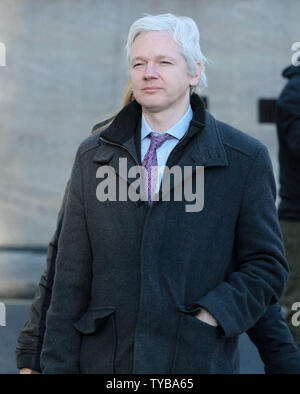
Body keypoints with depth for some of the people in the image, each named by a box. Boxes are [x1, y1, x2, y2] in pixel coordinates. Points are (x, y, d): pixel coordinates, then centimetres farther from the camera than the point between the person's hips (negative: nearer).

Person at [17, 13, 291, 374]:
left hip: (197, 360, -2)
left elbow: (266, 264, 2)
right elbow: (71, 277, 7)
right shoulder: (92, 156, 9)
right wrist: (58, 365, 2)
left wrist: (212, 319, -13)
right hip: (104, 360, 2)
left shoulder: (245, 159, 1)